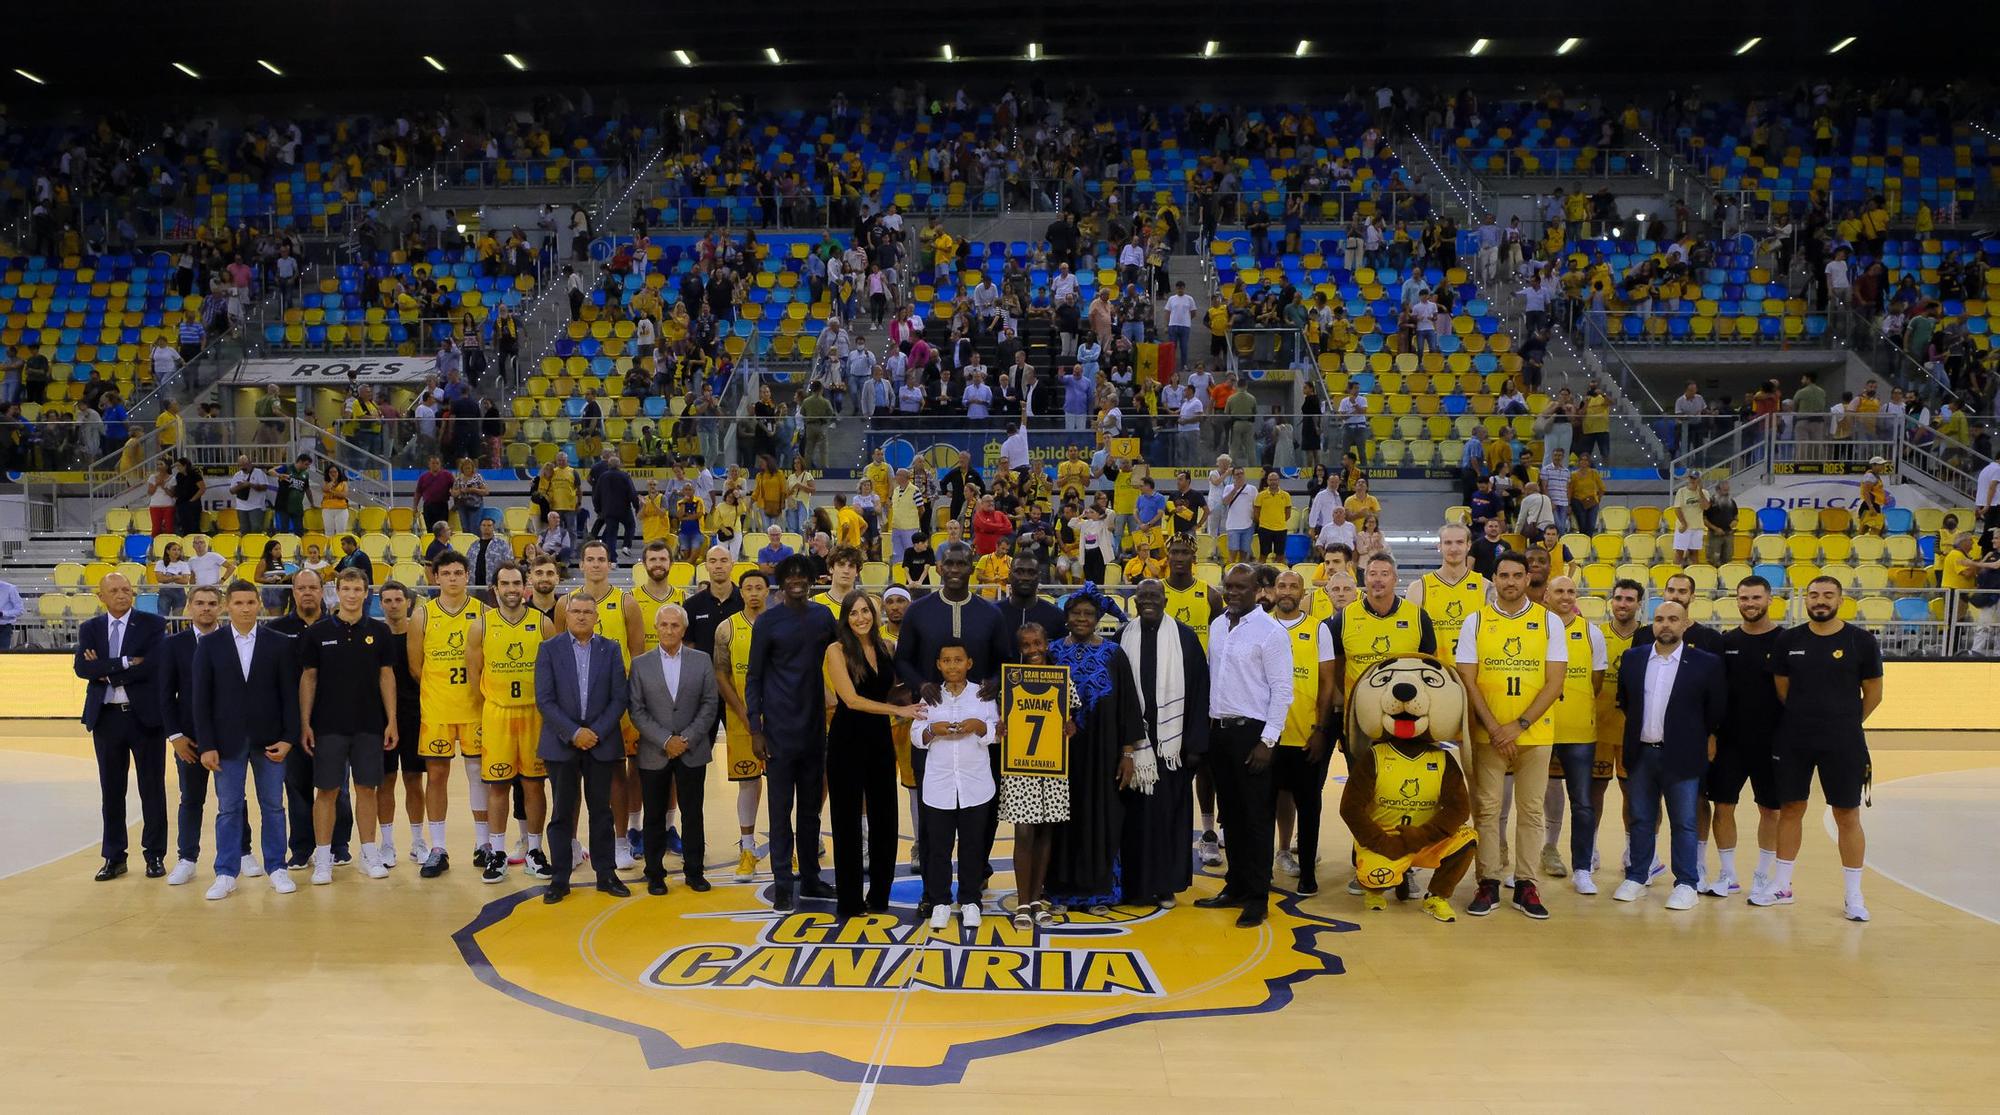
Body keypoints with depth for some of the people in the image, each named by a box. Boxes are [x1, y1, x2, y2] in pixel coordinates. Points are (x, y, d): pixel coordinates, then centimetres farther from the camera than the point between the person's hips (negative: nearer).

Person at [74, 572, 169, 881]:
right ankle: (114, 857, 19)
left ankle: (155, 855, 15)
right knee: (111, 791, 9)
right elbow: (82, 667, -8)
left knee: (152, 788, 5)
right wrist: (125, 663, -18)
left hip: (145, 716, -3)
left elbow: (153, 665, -17)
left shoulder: (153, 624, -3)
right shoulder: (89, 629, 7)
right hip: (106, 717, 3)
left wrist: (106, 672, -12)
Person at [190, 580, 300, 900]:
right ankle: (226, 874, 13)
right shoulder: (209, 645, 2)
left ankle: (277, 869, 16)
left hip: (270, 740, 0)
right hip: (227, 740, 0)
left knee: (273, 806, 7)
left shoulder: (279, 644, 1)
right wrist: (207, 745, -5)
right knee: (228, 809, 5)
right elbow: (202, 699, 0)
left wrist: (288, 738, -6)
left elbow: (289, 694, 1)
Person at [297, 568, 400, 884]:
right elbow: (308, 678, 2)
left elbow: (386, 677, 4)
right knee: (327, 790, 2)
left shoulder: (379, 631, 3)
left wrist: (391, 721, -1)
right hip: (328, 726, -1)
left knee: (367, 789, 6)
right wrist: (304, 724, -3)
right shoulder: (318, 632, 0)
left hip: (369, 725, 1)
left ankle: (369, 855, 15)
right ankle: (323, 859, 10)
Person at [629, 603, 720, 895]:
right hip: (654, 753, 0)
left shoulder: (702, 661, 3)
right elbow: (637, 710, -3)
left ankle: (694, 871, 17)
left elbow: (709, 704, 0)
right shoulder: (640, 664, 2)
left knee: (693, 813, 6)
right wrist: (665, 740, -12)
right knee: (654, 816, 7)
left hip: (693, 751, 0)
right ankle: (655, 873, 18)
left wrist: (687, 738, -10)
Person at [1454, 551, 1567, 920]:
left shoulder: (1549, 621, 1)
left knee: (1531, 809, 6)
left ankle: (1525, 884, 15)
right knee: (1486, 808, 3)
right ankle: (1488, 884, 11)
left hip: (1535, 734, 0)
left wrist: (1518, 726, -12)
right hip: (1487, 734, 0)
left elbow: (1554, 682, -3)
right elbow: (1468, 681, -2)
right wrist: (1494, 728, -11)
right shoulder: (1475, 621, 1)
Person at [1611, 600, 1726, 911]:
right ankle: (1635, 878, 20)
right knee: (1641, 820, 12)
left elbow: (1716, 709, 2)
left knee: (1683, 824, 4)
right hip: (1640, 754, 3)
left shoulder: (1706, 663, -5)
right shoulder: (1633, 658, 5)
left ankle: (1685, 885, 12)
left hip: (1681, 756, -3)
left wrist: (1706, 738, 6)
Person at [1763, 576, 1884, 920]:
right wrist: (1803, 719, 10)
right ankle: (1781, 885, 22)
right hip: (1793, 741, 2)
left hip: (1843, 743, -2)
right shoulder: (1788, 641, 0)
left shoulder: (1861, 641, -5)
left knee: (1847, 816, 4)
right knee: (1790, 810, 11)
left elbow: (1873, 693, 4)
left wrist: (1847, 723, 8)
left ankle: (1854, 896, 15)